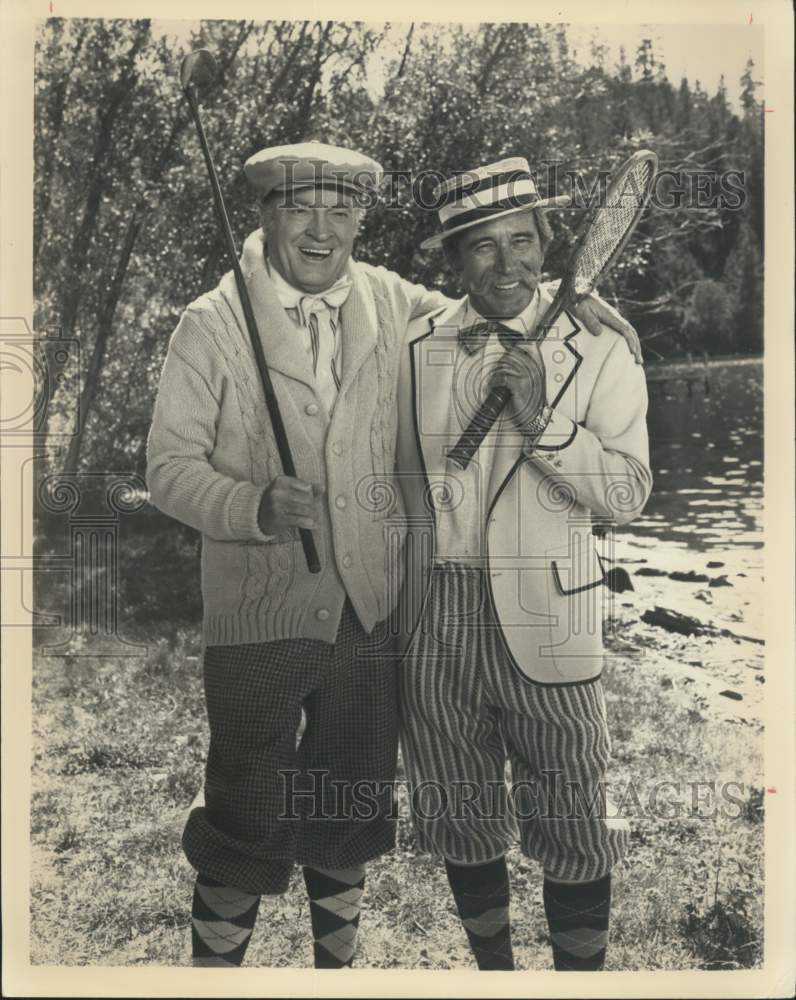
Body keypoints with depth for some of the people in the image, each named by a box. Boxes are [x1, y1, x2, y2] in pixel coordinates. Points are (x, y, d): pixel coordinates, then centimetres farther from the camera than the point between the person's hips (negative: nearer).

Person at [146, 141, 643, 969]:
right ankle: (214, 961, 30)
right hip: (259, 616, -4)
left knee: (351, 816, 19)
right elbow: (169, 465, -7)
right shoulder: (212, 325, -7)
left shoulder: (390, 301, 4)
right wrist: (256, 506, -25)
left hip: (369, 613, 4)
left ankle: (335, 959, 42)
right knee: (247, 824, 5)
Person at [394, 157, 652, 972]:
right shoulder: (414, 351, 3)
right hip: (433, 620, 3)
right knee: (458, 818, 17)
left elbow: (627, 494, -9)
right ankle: (492, 965, 40)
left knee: (571, 827, 8)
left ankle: (579, 970, 32)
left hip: (544, 620, -3)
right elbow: (393, 476, 11)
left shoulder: (596, 350, -4)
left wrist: (543, 418, -21)